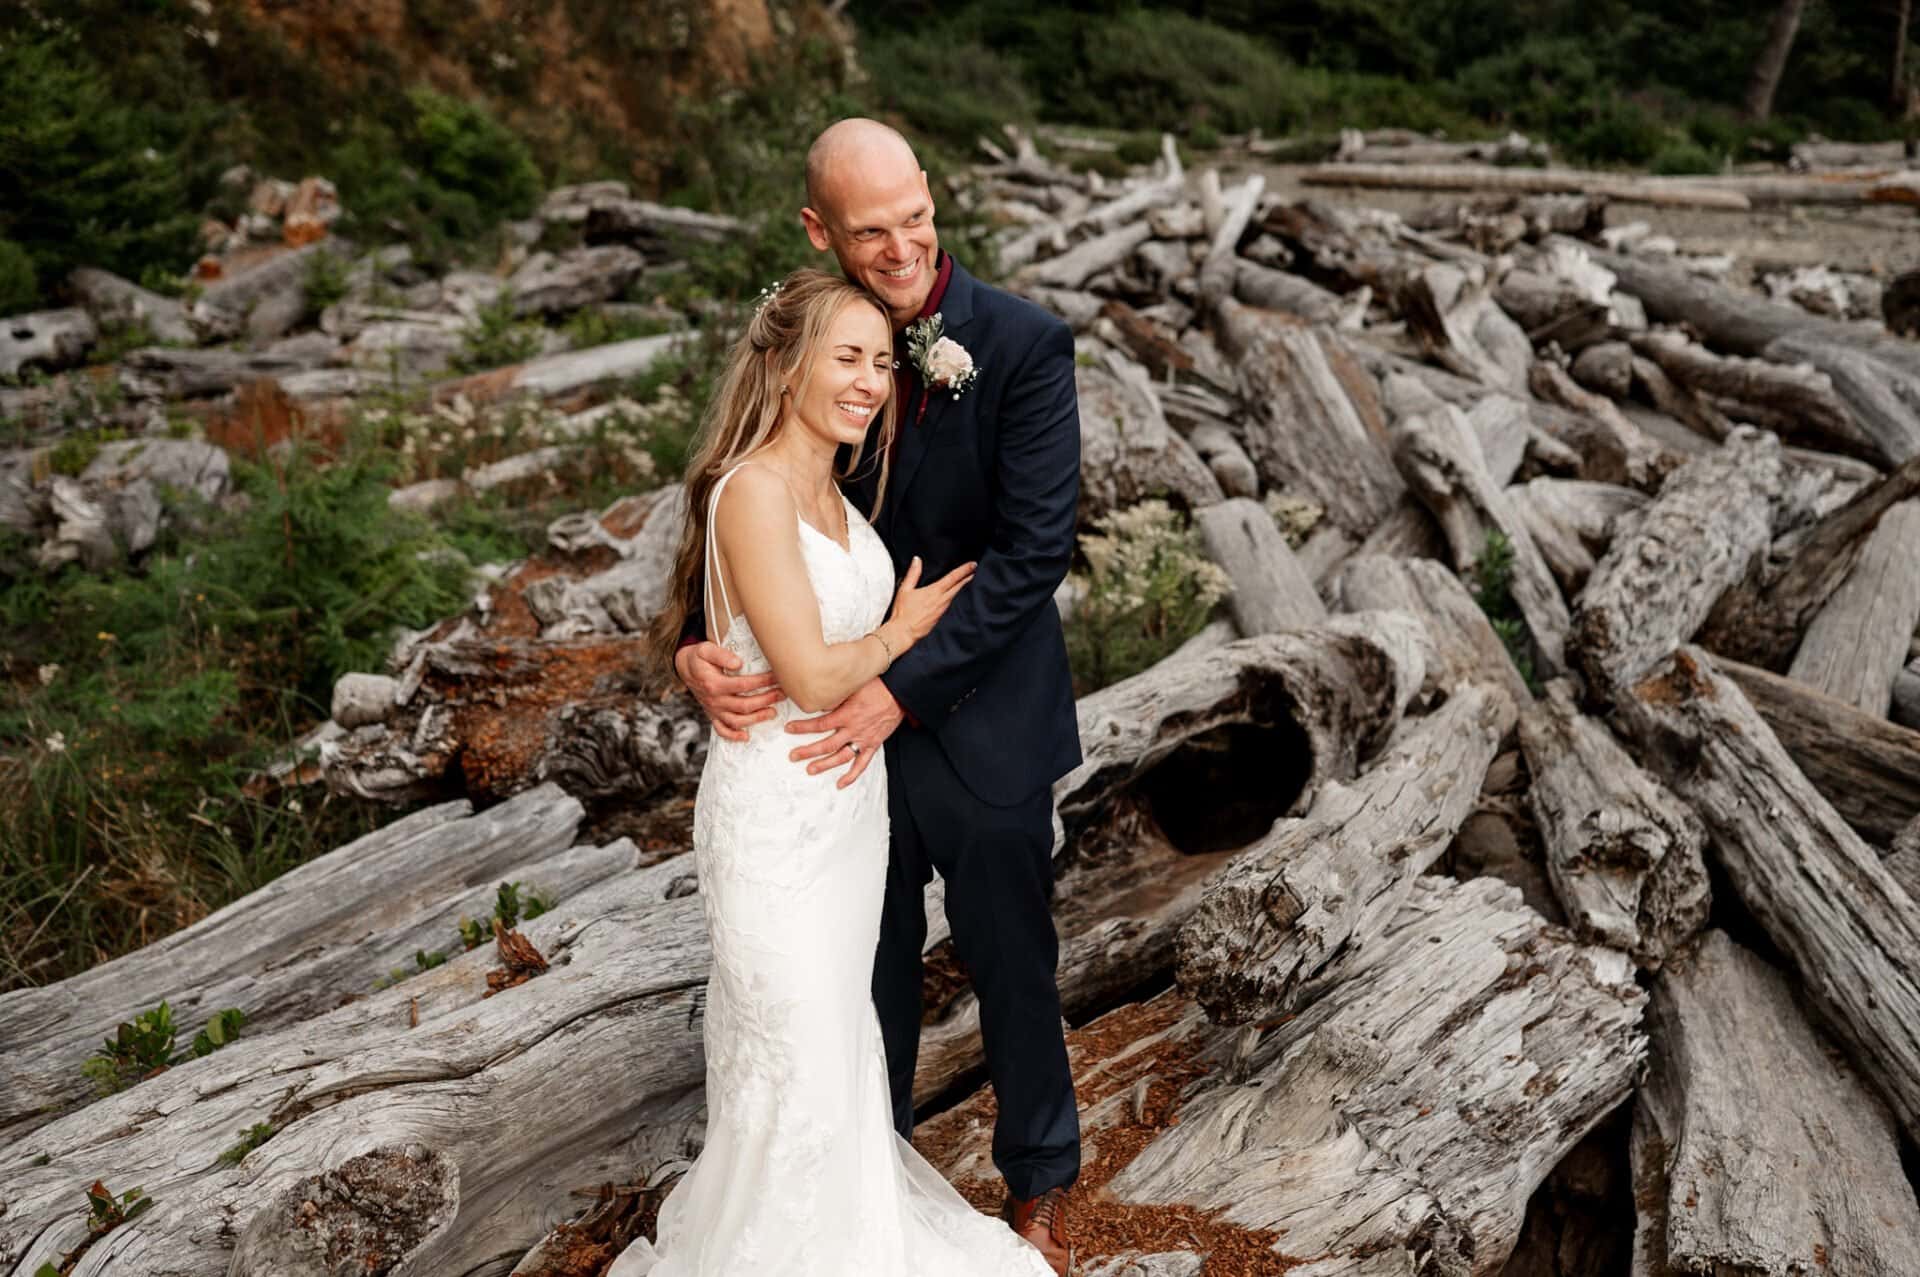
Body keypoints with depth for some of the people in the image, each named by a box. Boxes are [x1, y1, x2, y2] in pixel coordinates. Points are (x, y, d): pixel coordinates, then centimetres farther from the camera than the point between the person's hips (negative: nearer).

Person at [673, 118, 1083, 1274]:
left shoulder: (1025, 345, -17)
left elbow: (1033, 551, -21)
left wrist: (902, 690, -26)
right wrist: (697, 644, -20)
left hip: (978, 720, -3)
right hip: (843, 718, 3)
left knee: (1012, 965, 17)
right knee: (873, 970, 22)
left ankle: (1042, 1177, 44)